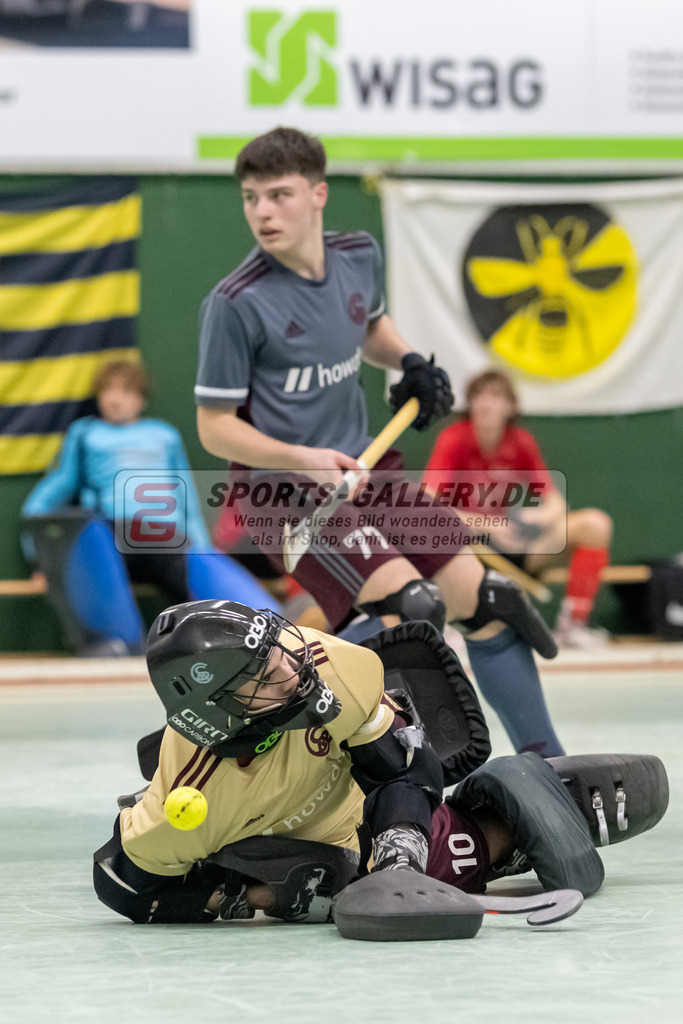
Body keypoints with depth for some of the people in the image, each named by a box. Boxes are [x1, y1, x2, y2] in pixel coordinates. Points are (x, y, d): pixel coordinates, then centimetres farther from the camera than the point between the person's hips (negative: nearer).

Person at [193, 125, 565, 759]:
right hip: (289, 490, -7)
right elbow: (214, 427, -12)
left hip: (366, 469, 7)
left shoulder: (359, 256, 1)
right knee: (413, 605, -27)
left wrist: (410, 364, 4)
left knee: (482, 599, 9)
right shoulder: (236, 303, -17)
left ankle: (545, 763, 25)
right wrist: (303, 460, -24)